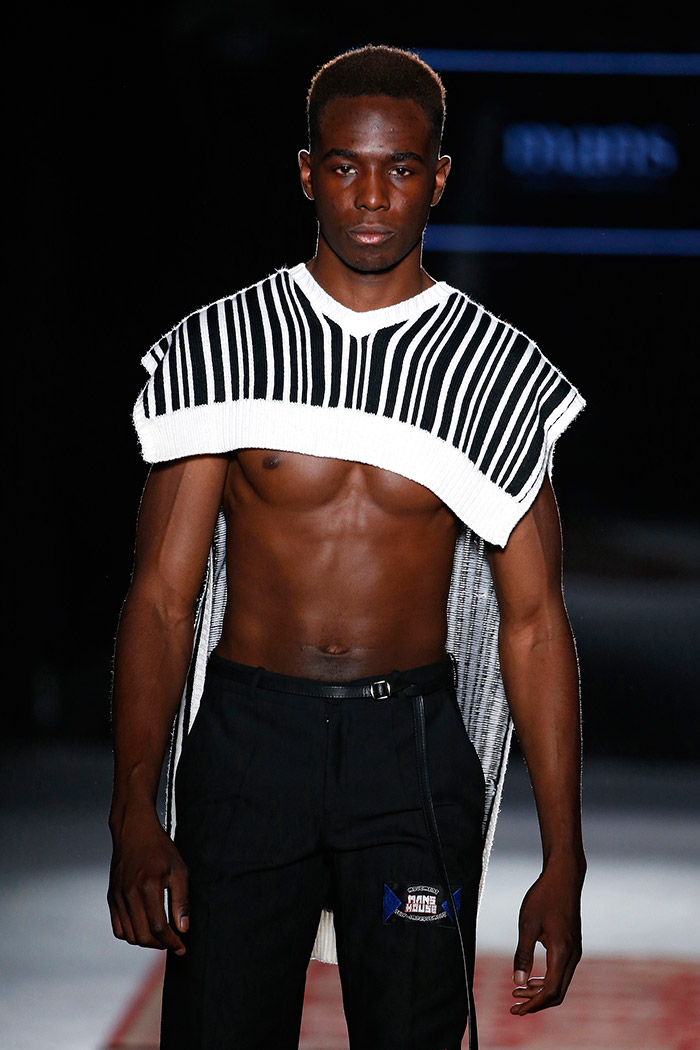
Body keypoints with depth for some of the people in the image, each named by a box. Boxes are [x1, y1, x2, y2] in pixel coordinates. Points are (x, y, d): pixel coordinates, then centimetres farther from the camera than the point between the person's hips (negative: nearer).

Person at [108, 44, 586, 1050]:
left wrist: (563, 861, -2)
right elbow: (162, 596, -1)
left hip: (416, 744, 1)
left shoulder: (494, 375, 2)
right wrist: (135, 814, -11)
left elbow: (534, 621, 2)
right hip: (247, 735, 0)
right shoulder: (218, 351, 0)